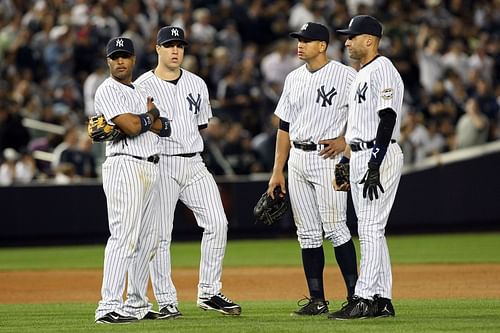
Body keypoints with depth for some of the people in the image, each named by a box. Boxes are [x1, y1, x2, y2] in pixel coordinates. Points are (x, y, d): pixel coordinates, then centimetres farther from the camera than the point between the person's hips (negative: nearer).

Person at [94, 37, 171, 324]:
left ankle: (137, 303, 16)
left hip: (151, 168, 9)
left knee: (149, 238, 10)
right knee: (124, 236, -16)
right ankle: (109, 306, -21)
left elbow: (162, 127, 8)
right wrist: (150, 113, 3)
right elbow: (132, 126, -16)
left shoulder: (141, 91, 20)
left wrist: (139, 119, -10)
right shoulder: (108, 91, -5)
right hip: (125, 167, -9)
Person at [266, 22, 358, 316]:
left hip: (327, 158, -6)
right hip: (297, 160, 7)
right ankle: (317, 300, 10)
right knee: (308, 233, 6)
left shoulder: (346, 76, -6)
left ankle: (355, 295, -5)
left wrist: (345, 140, -15)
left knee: (335, 228, -11)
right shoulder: (294, 79, 14)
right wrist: (278, 170, 13)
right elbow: (285, 126, 16)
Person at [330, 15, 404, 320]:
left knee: (371, 229, -11)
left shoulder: (383, 71, -13)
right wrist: (346, 162, 23)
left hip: (379, 157, -11)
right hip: (360, 157, 11)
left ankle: (364, 299, -13)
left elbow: (387, 120, -21)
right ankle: (382, 300, 13)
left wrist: (375, 167, -26)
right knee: (370, 230, 10)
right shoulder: (362, 74, 20)